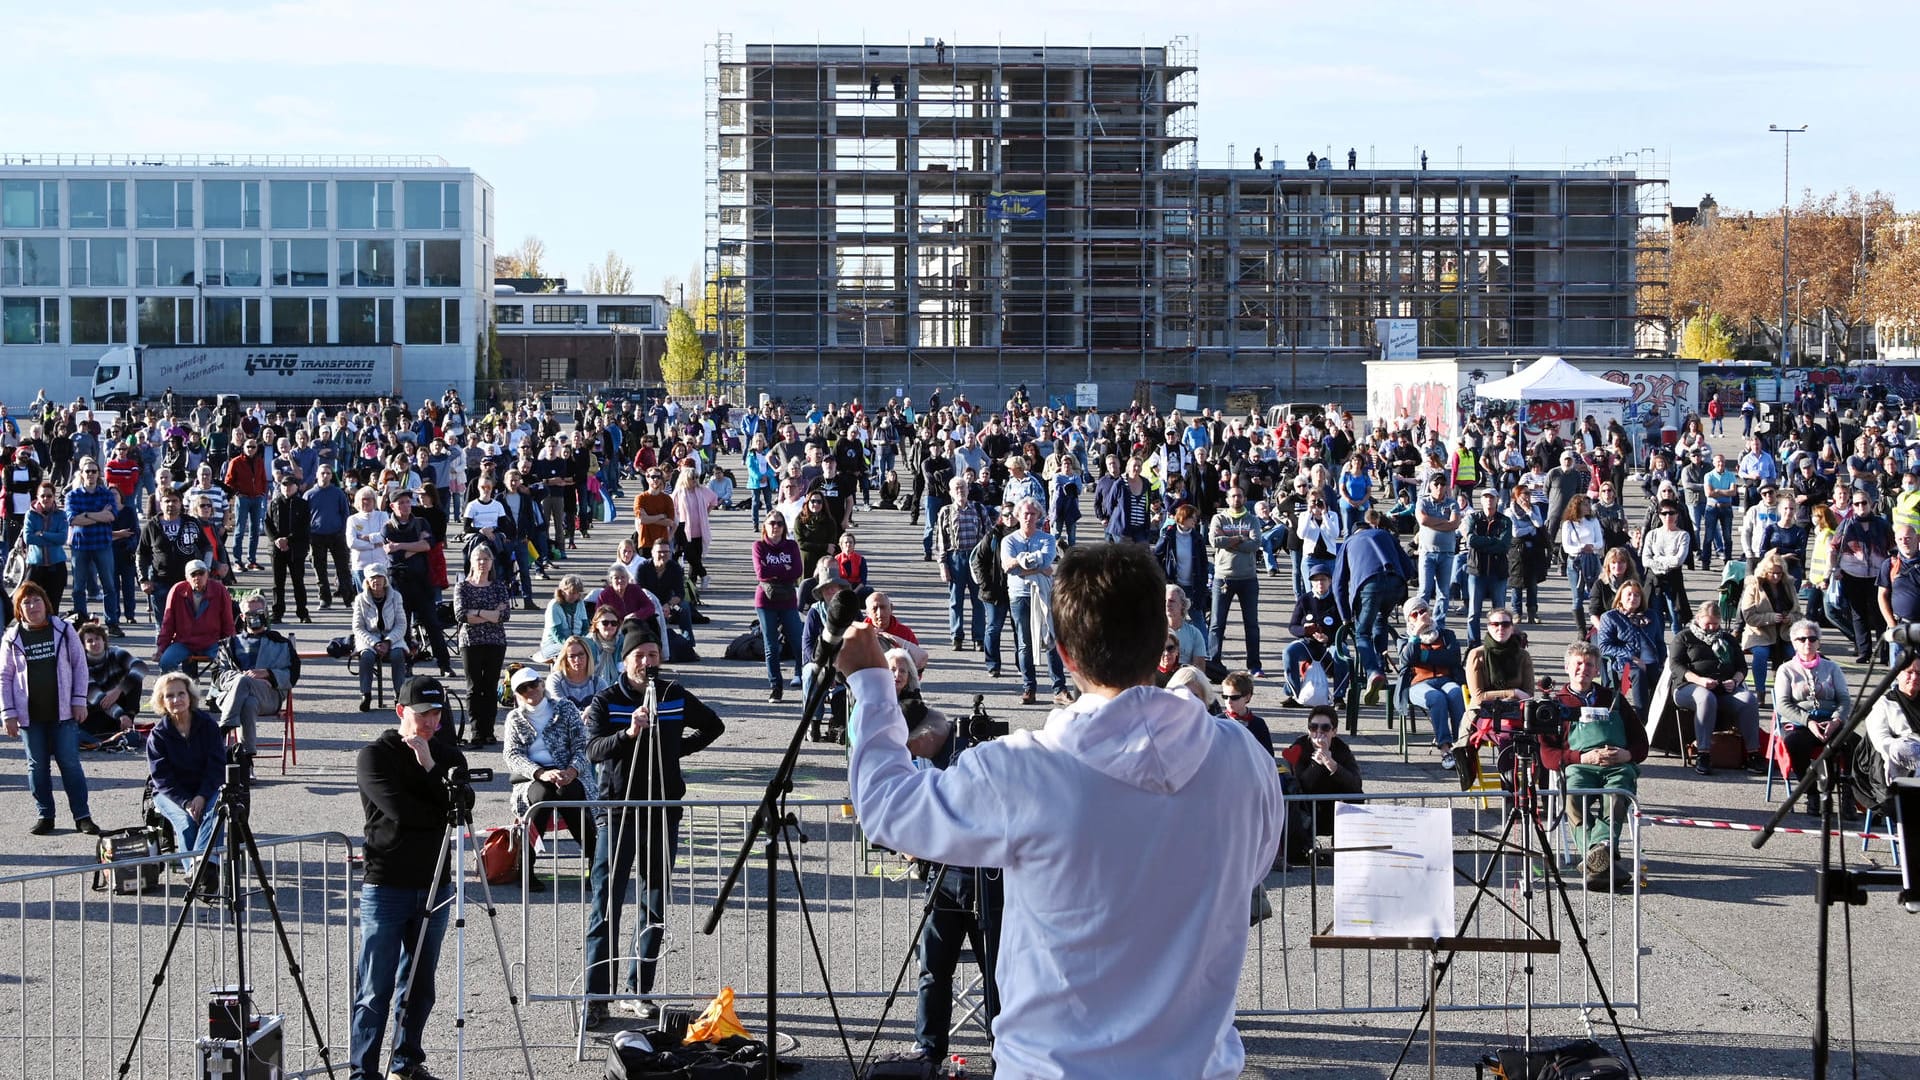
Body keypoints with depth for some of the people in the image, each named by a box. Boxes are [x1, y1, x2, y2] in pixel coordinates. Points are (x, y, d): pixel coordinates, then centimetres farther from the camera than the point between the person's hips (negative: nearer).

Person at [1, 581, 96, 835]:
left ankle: (82, 816, 5)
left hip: (63, 711, -1)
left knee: (70, 763, -1)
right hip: (30, 715, 1)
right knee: (37, 766, 7)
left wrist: (79, 701, -3)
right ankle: (45, 816, 17)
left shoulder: (63, 629, 0)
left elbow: (80, 665, 3)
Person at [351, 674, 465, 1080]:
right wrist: (443, 814, -5)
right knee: (375, 989, -6)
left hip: (434, 885, 5)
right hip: (385, 884, -5)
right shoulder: (375, 755, -5)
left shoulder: (448, 755, 10)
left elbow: (457, 807, -5)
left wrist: (427, 763, -12)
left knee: (420, 985, 11)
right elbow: (399, 810, -16)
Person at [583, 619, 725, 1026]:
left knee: (655, 907, 6)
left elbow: (713, 726, 22)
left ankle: (637, 992, 14)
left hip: (663, 813, 4)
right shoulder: (606, 701, -3)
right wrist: (628, 734, -35)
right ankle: (596, 998, -7)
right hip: (618, 812, -3)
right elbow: (594, 749, -18)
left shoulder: (676, 697, 6)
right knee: (606, 906, -7)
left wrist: (678, 748, 9)